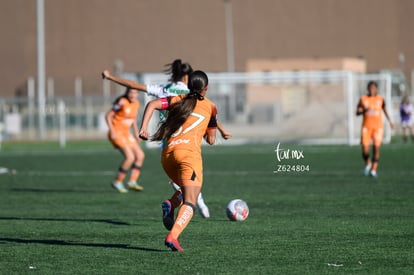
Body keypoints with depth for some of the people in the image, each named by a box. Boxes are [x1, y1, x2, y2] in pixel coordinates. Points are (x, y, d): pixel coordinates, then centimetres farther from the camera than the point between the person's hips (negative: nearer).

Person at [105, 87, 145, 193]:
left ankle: (132, 182, 7)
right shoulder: (122, 102, -17)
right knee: (130, 157, -18)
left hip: (126, 133, 9)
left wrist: (136, 133, 15)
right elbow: (108, 116, -13)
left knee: (140, 155, 5)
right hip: (117, 132, -9)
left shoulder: (136, 103, 5)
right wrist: (112, 132, -20)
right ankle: (117, 182, -5)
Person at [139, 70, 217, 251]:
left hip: (167, 153, 4)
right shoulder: (210, 107, 14)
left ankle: (170, 204, -5)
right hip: (189, 152, -4)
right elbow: (211, 140, 20)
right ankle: (172, 236, -32)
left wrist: (143, 127, -3)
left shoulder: (177, 100, 19)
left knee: (187, 191, 27)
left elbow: (152, 105, 3)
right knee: (190, 203, -9)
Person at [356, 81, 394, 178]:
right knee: (365, 148, -9)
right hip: (366, 126, 0)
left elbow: (384, 110, 21)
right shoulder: (363, 99, 2)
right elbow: (357, 112, 3)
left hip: (378, 127, 0)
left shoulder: (380, 99, 4)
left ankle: (373, 170, -1)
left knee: (376, 148, -8)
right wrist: (364, 110, -17)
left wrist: (389, 121, 23)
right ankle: (368, 163, 22)